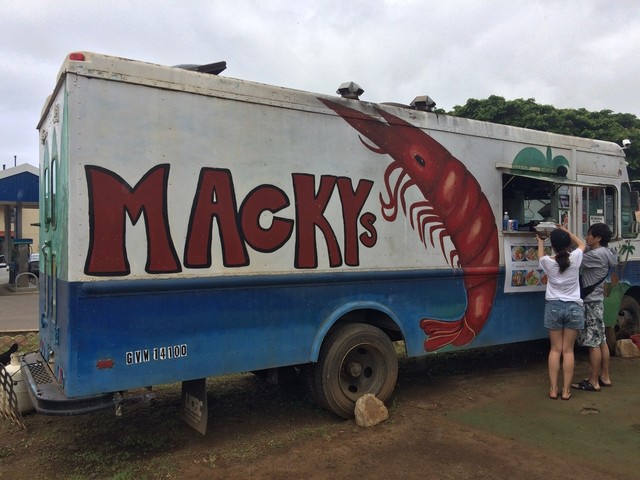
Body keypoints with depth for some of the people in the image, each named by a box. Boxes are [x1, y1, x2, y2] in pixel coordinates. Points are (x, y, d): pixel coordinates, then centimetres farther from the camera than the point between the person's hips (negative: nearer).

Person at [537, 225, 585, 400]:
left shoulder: (548, 262, -7)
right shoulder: (575, 258, -7)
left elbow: (540, 256, 20)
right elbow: (582, 244, 17)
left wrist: (540, 240, 35)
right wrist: (566, 231, 24)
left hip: (554, 307, 0)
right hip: (574, 307, 0)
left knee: (555, 349, 7)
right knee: (568, 350, 5)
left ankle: (553, 389, 8)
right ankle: (566, 390, 9)